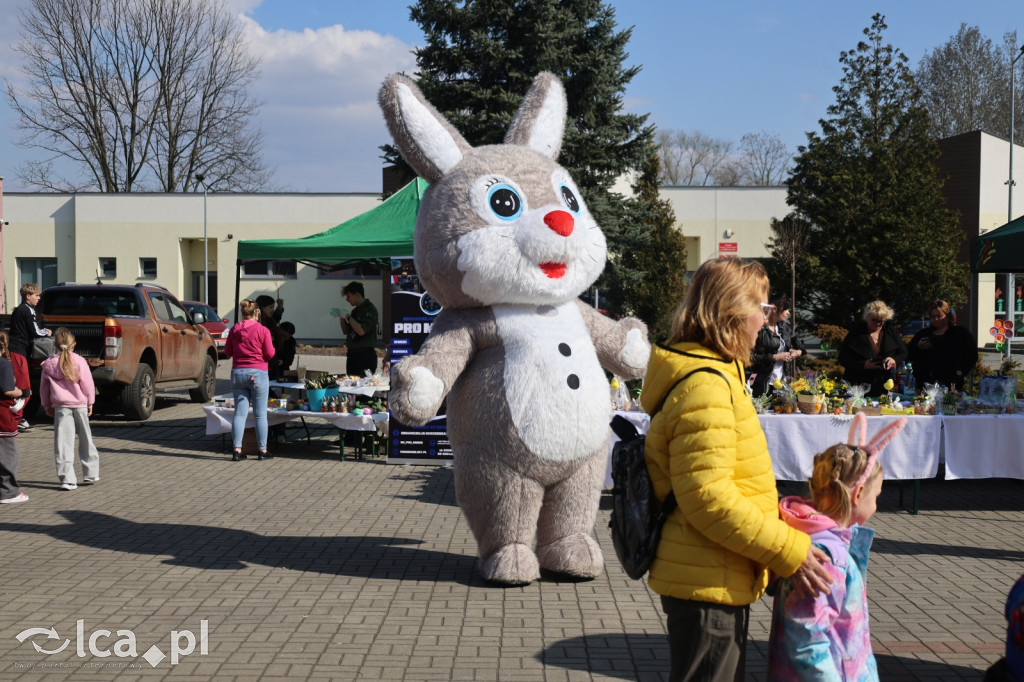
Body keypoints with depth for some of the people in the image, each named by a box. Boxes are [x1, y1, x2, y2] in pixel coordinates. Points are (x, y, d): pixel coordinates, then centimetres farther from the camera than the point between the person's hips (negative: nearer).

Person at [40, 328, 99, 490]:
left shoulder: (48, 364, 0)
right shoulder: (79, 361, -6)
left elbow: (44, 388, 7)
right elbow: (88, 384, -4)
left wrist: (47, 406, 18)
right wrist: (90, 403, 7)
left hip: (60, 406, 0)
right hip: (80, 404, 0)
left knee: (63, 443, -1)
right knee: (86, 440, 15)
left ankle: (67, 479, -8)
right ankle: (91, 474, 23)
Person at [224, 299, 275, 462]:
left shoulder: (234, 329, 3)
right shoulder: (263, 330, -9)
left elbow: (227, 352, 10)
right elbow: (270, 354, -6)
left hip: (237, 373, 4)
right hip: (258, 374, -4)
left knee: (240, 412, 6)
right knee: (260, 414, 3)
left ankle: (237, 450, 2)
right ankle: (262, 450, 7)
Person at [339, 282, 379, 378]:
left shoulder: (369, 310, -11)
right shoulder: (356, 310, 16)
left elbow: (361, 330, -23)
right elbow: (345, 331, 21)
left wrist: (348, 317, -12)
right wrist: (342, 317, 5)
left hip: (365, 355, -9)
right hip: (353, 354, 9)